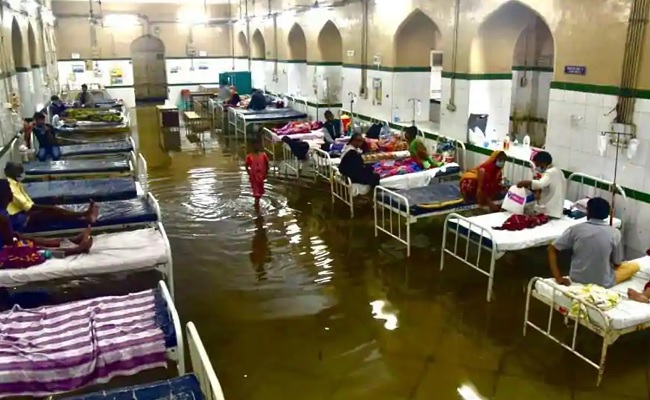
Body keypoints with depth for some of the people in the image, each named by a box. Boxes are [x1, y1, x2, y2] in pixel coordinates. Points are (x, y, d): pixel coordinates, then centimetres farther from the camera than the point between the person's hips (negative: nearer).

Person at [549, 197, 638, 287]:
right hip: (603, 283, -3)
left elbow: (552, 249, -9)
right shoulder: (614, 233, -12)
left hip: (577, 279, 3)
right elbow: (617, 263, -2)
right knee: (635, 266, 20)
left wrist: (558, 278, -8)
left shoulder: (575, 229, -10)